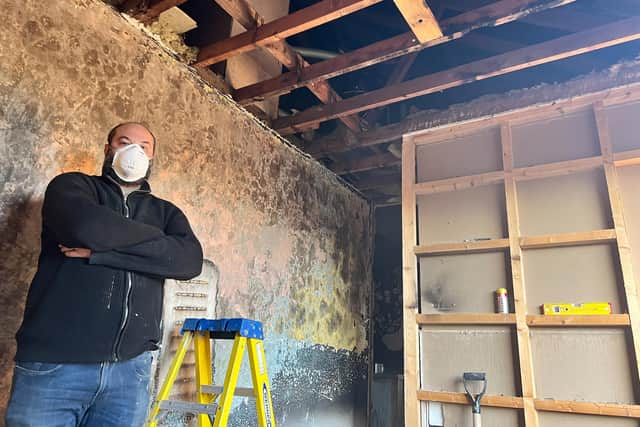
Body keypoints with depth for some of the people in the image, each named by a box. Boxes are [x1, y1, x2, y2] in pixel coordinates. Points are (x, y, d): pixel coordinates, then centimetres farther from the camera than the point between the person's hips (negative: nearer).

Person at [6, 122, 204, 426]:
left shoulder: (165, 212, 14)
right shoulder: (72, 186, 7)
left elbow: (190, 260, -8)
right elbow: (87, 226, -18)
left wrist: (101, 250, -13)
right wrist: (155, 237, -4)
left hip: (129, 367, 3)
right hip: (54, 363, -2)